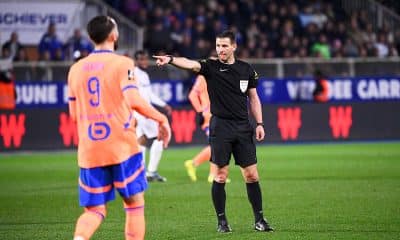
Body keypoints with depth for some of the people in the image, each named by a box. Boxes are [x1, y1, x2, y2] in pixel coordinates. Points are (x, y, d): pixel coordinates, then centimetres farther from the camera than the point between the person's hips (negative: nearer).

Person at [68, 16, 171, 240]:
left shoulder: (76, 69, 10)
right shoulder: (122, 64, -5)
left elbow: (74, 113, 15)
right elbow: (134, 100, -18)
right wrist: (162, 119, -6)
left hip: (89, 152, 4)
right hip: (122, 147, -4)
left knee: (94, 210, 7)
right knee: (135, 204, 10)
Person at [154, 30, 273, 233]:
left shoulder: (246, 69, 7)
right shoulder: (211, 66, -2)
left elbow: (253, 98, 14)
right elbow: (191, 64, -22)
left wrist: (259, 123, 5)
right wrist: (171, 60, -42)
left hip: (243, 128, 2)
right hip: (220, 127, -2)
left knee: (251, 176, 3)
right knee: (220, 176, -2)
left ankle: (259, 220, 12)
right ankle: (222, 221, 7)